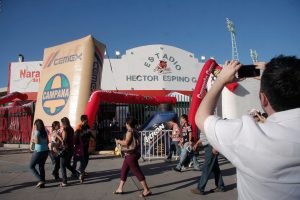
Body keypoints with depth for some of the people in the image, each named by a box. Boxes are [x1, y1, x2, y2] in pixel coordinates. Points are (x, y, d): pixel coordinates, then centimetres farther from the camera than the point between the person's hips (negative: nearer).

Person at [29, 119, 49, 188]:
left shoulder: (37, 132, -9)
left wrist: (33, 140, 1)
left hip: (38, 151, -6)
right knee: (41, 166, 14)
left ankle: (40, 180, -3)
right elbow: (47, 142, 11)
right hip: (45, 151, 7)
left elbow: (37, 141, -17)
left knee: (31, 166, 8)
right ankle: (42, 183, 15)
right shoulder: (45, 132, 10)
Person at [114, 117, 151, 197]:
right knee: (123, 171, 16)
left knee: (137, 172, -6)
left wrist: (118, 141, -5)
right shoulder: (134, 131, 12)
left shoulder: (130, 131, -17)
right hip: (130, 155, 10)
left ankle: (147, 190, 0)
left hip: (131, 155, -10)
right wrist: (120, 142, 16)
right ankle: (120, 189, 26)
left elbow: (126, 143, -22)